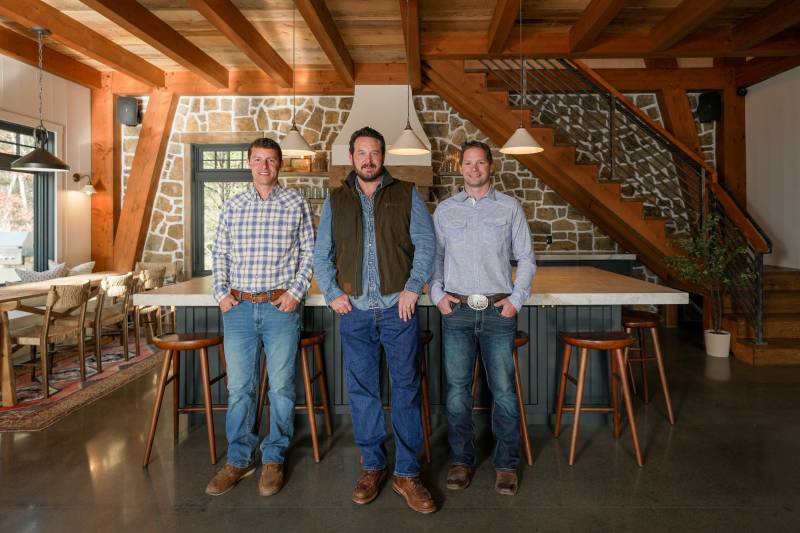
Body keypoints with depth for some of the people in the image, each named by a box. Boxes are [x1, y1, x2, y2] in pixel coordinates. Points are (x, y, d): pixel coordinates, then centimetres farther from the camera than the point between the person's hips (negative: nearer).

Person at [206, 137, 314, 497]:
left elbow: (309, 252, 3)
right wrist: (221, 292, 2)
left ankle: (274, 458, 20)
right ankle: (239, 460, 22)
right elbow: (220, 254, 14)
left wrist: (296, 291, -7)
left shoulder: (296, 204, 3)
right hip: (239, 307, 2)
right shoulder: (232, 207, 10)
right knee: (239, 387, 7)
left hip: (281, 306, -2)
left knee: (281, 386, 4)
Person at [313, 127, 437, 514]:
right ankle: (372, 466, 24)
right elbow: (321, 254, 12)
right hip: (354, 310, 2)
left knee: (406, 390, 2)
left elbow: (425, 245, 1)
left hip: (398, 308, -2)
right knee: (362, 390, 8)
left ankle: (407, 473, 13)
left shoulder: (406, 195, 6)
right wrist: (331, 293, 0)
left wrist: (413, 287, -9)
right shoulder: (335, 201, 11)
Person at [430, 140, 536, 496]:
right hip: (456, 310, 1)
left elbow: (526, 258, 7)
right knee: (457, 389, 5)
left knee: (503, 390, 3)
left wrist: (517, 299, -2)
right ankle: (461, 460, 21)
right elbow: (434, 256, 13)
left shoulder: (510, 208, 6)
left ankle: (507, 464, 18)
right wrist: (437, 293, 0)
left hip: (499, 310, -1)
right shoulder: (444, 210, 11)